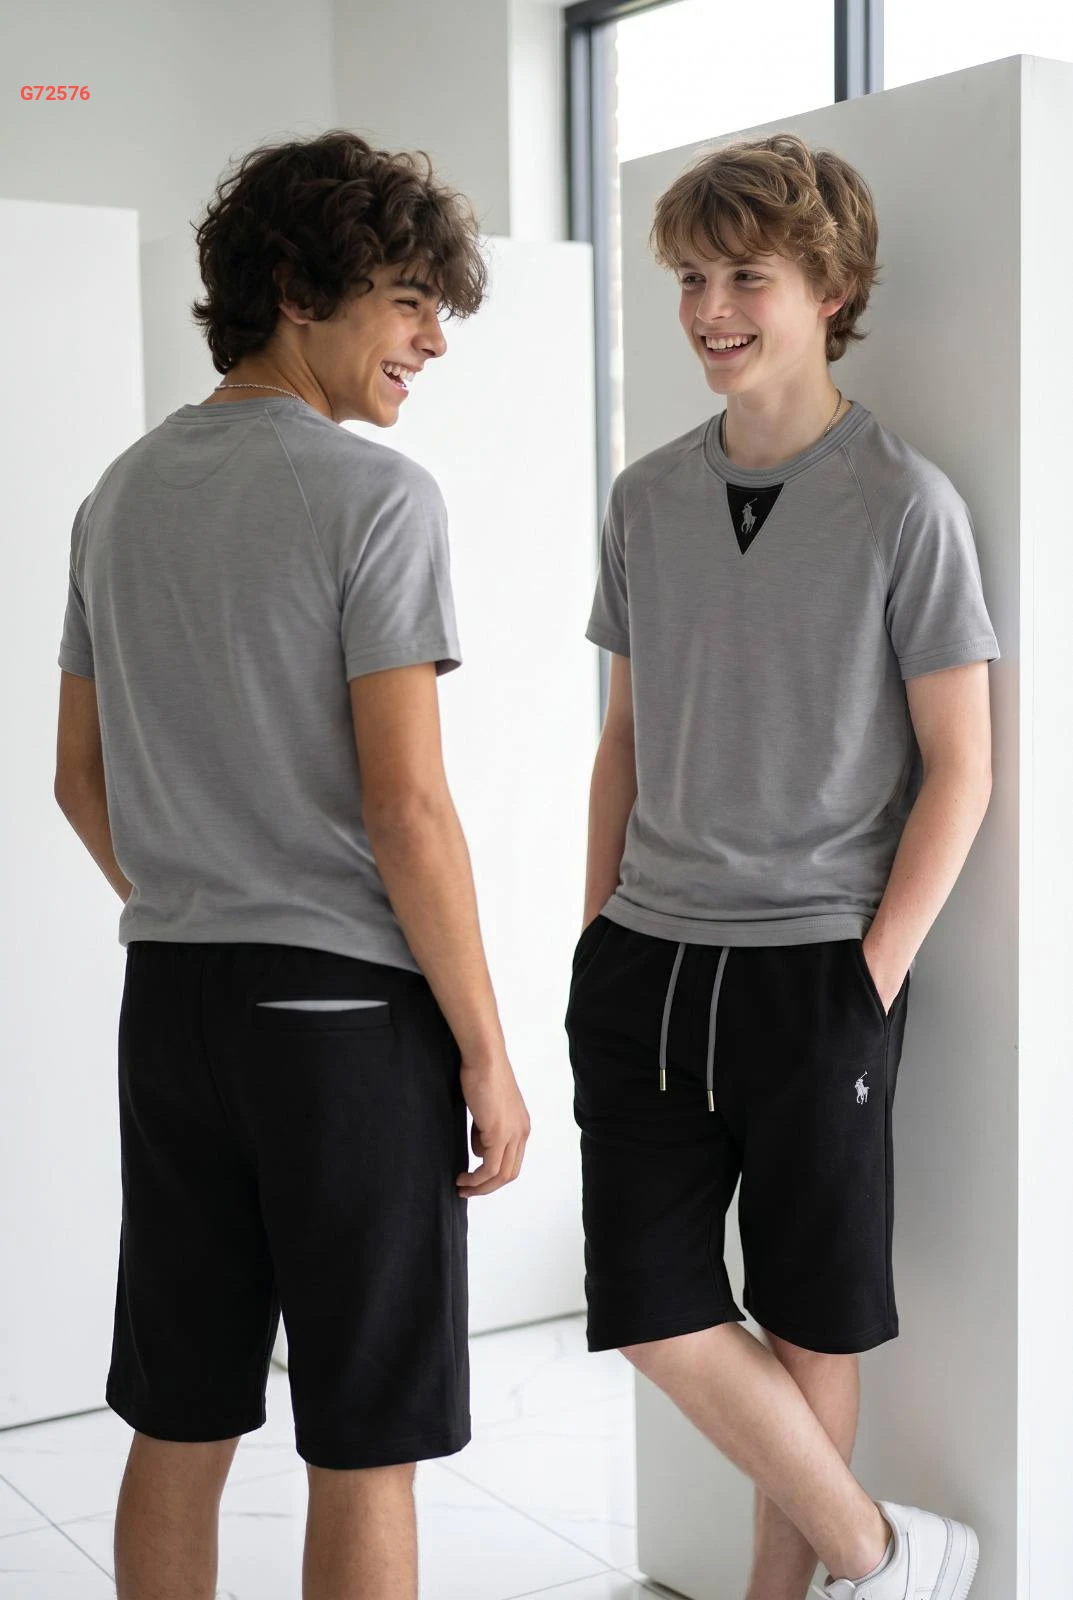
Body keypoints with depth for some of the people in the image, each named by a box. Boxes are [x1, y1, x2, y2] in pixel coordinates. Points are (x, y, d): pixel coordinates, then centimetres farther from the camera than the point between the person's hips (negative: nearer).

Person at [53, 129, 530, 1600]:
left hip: (170, 997, 7)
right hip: (347, 1003, -7)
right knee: (363, 1451, 5)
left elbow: (81, 778, 16)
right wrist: (489, 1051, -9)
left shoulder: (120, 496, 11)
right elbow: (407, 810, -17)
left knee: (180, 1427, 16)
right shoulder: (375, 497, -12)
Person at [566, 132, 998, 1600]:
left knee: (807, 1317, 8)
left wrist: (872, 976, -10)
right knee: (654, 1313, 3)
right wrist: (601, 932, 9)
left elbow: (961, 770, -6)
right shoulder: (647, 498, 8)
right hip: (641, 967, 5)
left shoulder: (905, 503, -6)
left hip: (816, 968, -4)